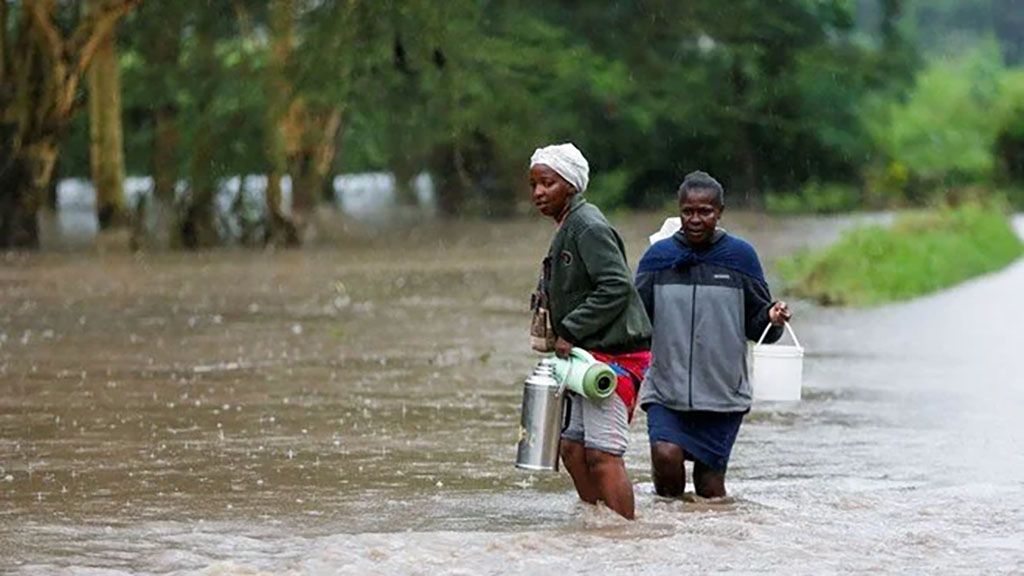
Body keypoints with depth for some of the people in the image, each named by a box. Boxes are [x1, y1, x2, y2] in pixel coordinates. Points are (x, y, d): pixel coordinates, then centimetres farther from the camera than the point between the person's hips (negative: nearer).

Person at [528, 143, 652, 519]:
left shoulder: (589, 227, -13)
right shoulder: (567, 229, 17)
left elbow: (616, 287, -22)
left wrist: (570, 332, -18)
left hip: (614, 355, -11)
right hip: (589, 356, 11)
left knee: (602, 454, -13)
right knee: (573, 448, 13)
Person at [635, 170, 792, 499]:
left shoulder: (740, 256, 4)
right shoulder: (658, 256, 5)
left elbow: (755, 325, 7)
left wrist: (772, 319, -13)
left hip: (723, 394, 0)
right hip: (665, 389, 0)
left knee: (710, 485, 1)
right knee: (666, 455, -22)